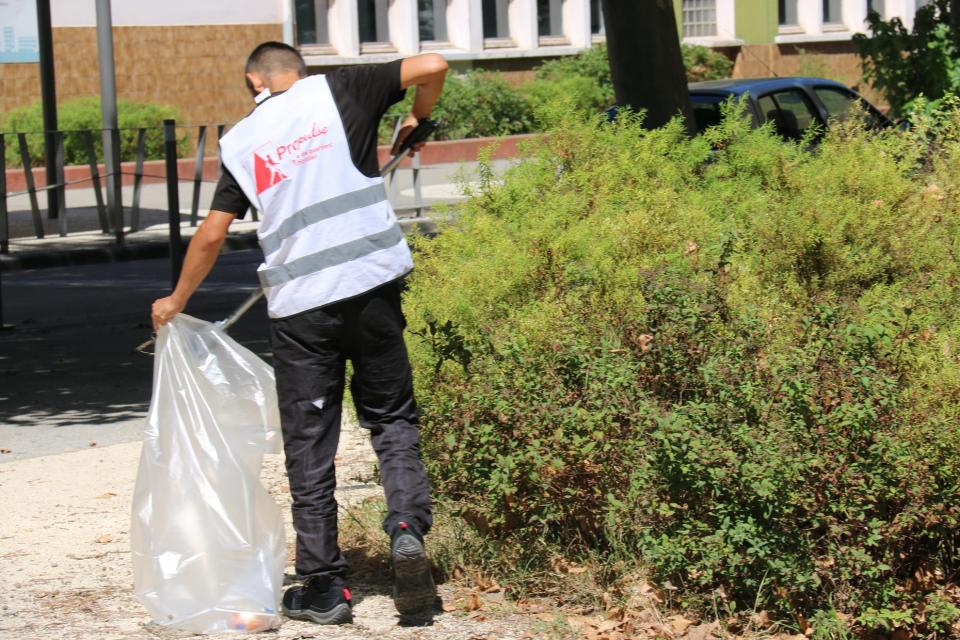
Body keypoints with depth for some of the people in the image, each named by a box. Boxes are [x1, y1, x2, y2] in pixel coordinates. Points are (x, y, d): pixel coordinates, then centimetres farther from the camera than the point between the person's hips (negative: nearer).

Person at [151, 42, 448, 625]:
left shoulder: (240, 140, 10)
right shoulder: (337, 91, 6)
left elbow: (211, 235, 11)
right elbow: (432, 66, -1)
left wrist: (176, 302, 25)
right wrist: (416, 121, 19)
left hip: (297, 305, 1)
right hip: (370, 285, 0)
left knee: (309, 446, 7)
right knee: (391, 418, 13)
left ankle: (324, 586, 10)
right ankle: (408, 527, -11)